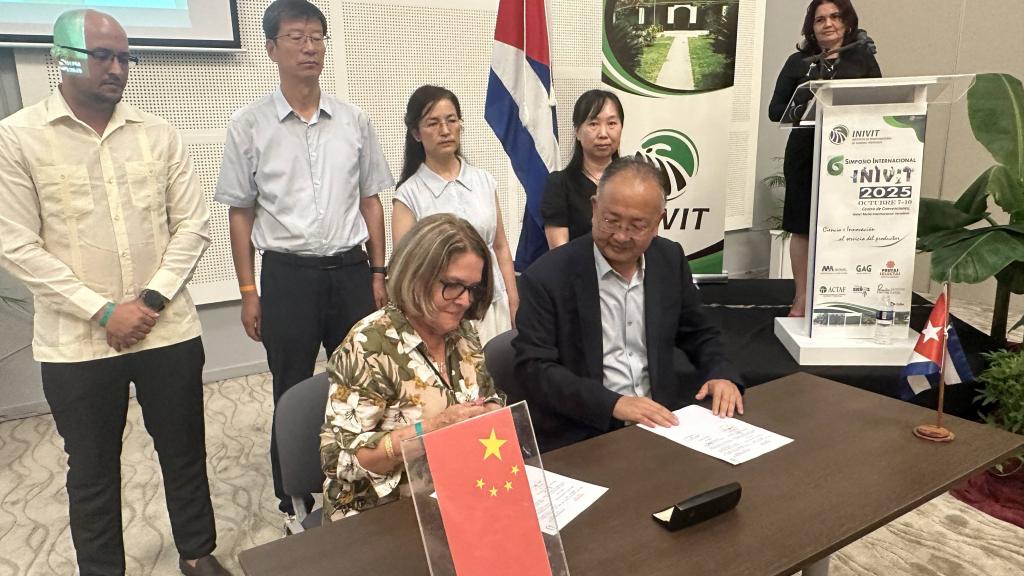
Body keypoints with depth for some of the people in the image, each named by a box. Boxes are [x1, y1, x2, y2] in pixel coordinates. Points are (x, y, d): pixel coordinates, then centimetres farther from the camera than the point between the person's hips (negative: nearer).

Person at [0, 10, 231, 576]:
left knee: (185, 451, 14)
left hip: (168, 332, 2)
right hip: (76, 342, -2)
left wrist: (154, 299, -9)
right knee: (92, 468, 13)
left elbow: (192, 224, 2)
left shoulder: (157, 134, 3)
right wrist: (103, 312, -13)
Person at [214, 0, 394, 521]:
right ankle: (294, 503, 29)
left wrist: (378, 274, 5)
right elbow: (240, 213, 1)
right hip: (287, 274, -2)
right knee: (292, 395, 10)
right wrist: (248, 292, -2)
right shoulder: (249, 125, -2)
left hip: (349, 269, 2)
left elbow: (370, 201, 8)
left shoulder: (354, 122, 3)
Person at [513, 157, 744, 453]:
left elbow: (699, 334, 15)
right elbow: (533, 368, -14)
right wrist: (613, 403, -24)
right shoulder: (547, 277, -12)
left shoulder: (670, 259, 3)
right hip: (580, 437, -5)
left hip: (660, 421, 5)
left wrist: (721, 374, -5)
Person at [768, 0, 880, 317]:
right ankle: (802, 297, 14)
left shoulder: (863, 58, 9)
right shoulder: (798, 61, 7)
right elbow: (775, 110, 3)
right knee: (802, 227, 3)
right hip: (806, 153, 0)